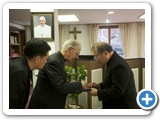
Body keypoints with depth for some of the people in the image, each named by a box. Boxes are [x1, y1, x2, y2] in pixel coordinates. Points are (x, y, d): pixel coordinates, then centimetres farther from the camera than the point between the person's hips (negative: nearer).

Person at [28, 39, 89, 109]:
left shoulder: (59, 60, 6)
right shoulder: (54, 61, -23)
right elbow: (60, 87, -27)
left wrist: (75, 85, 0)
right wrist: (80, 85, -18)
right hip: (44, 105, -9)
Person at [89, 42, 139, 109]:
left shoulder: (119, 65, -25)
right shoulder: (113, 62, 6)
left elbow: (117, 91, -27)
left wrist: (97, 92, -18)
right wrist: (99, 86, 2)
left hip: (124, 106, -9)